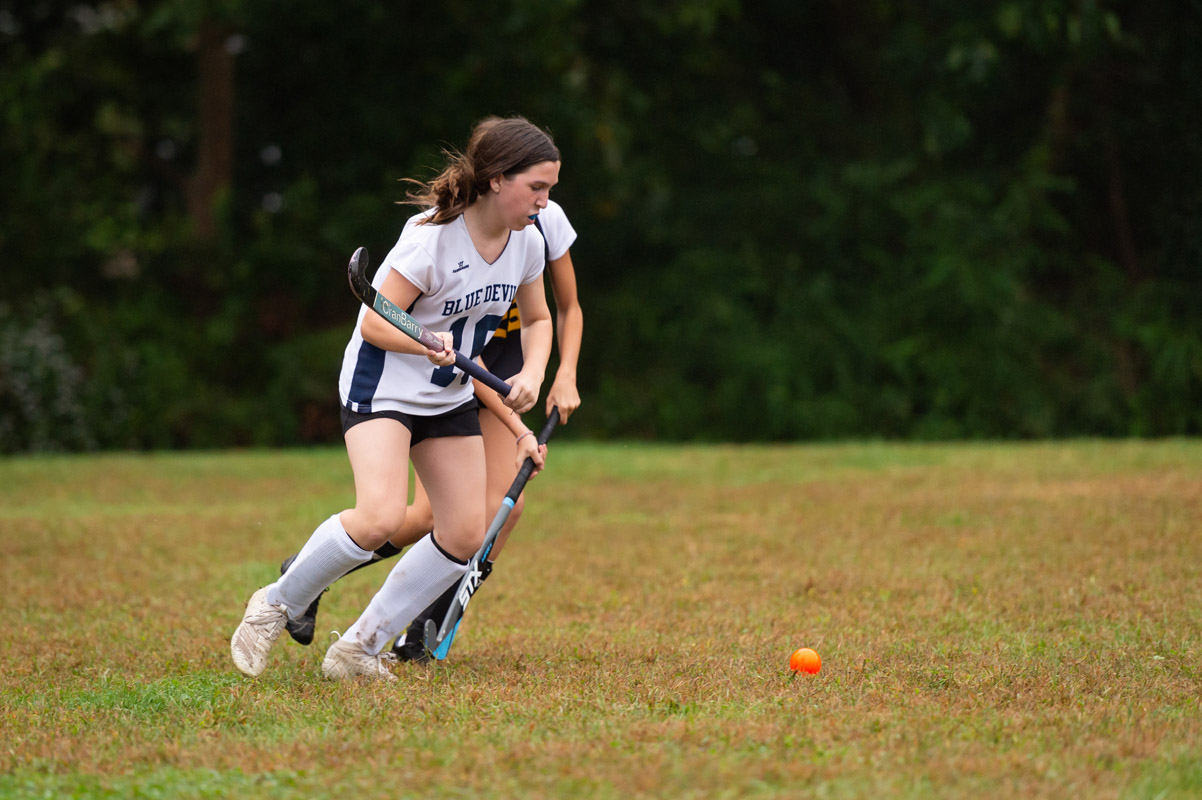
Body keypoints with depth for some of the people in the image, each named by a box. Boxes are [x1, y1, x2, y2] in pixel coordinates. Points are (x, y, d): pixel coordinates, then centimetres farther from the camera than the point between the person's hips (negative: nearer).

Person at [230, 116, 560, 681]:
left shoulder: (527, 242, -2)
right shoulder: (433, 236, -24)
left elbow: (537, 320, 14)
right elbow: (375, 322, -20)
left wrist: (530, 376, -5)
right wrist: (427, 343, -39)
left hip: (450, 396, 8)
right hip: (382, 384, -7)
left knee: (466, 534, -4)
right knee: (380, 518, -26)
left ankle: (360, 648, 7)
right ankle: (276, 605, -2)